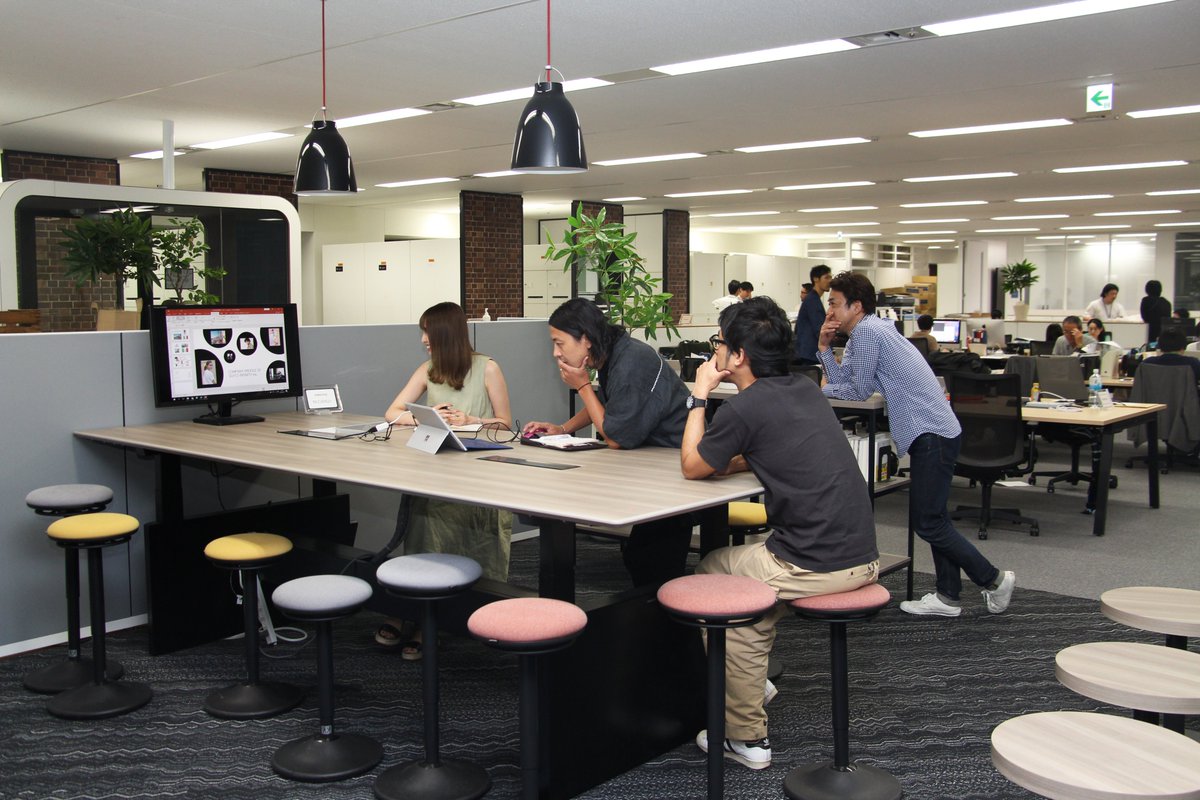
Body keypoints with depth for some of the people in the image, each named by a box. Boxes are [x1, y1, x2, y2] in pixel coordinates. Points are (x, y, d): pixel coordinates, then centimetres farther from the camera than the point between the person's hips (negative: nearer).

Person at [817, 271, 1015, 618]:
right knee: (932, 518, 15)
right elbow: (841, 380, 12)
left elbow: (859, 390, -12)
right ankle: (947, 597, 23)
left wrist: (821, 389, 2)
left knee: (927, 522, -4)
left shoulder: (867, 331, -14)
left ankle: (994, 579, 7)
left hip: (932, 433, -11)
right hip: (934, 431, 11)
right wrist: (824, 346, 4)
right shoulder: (863, 333, 17)